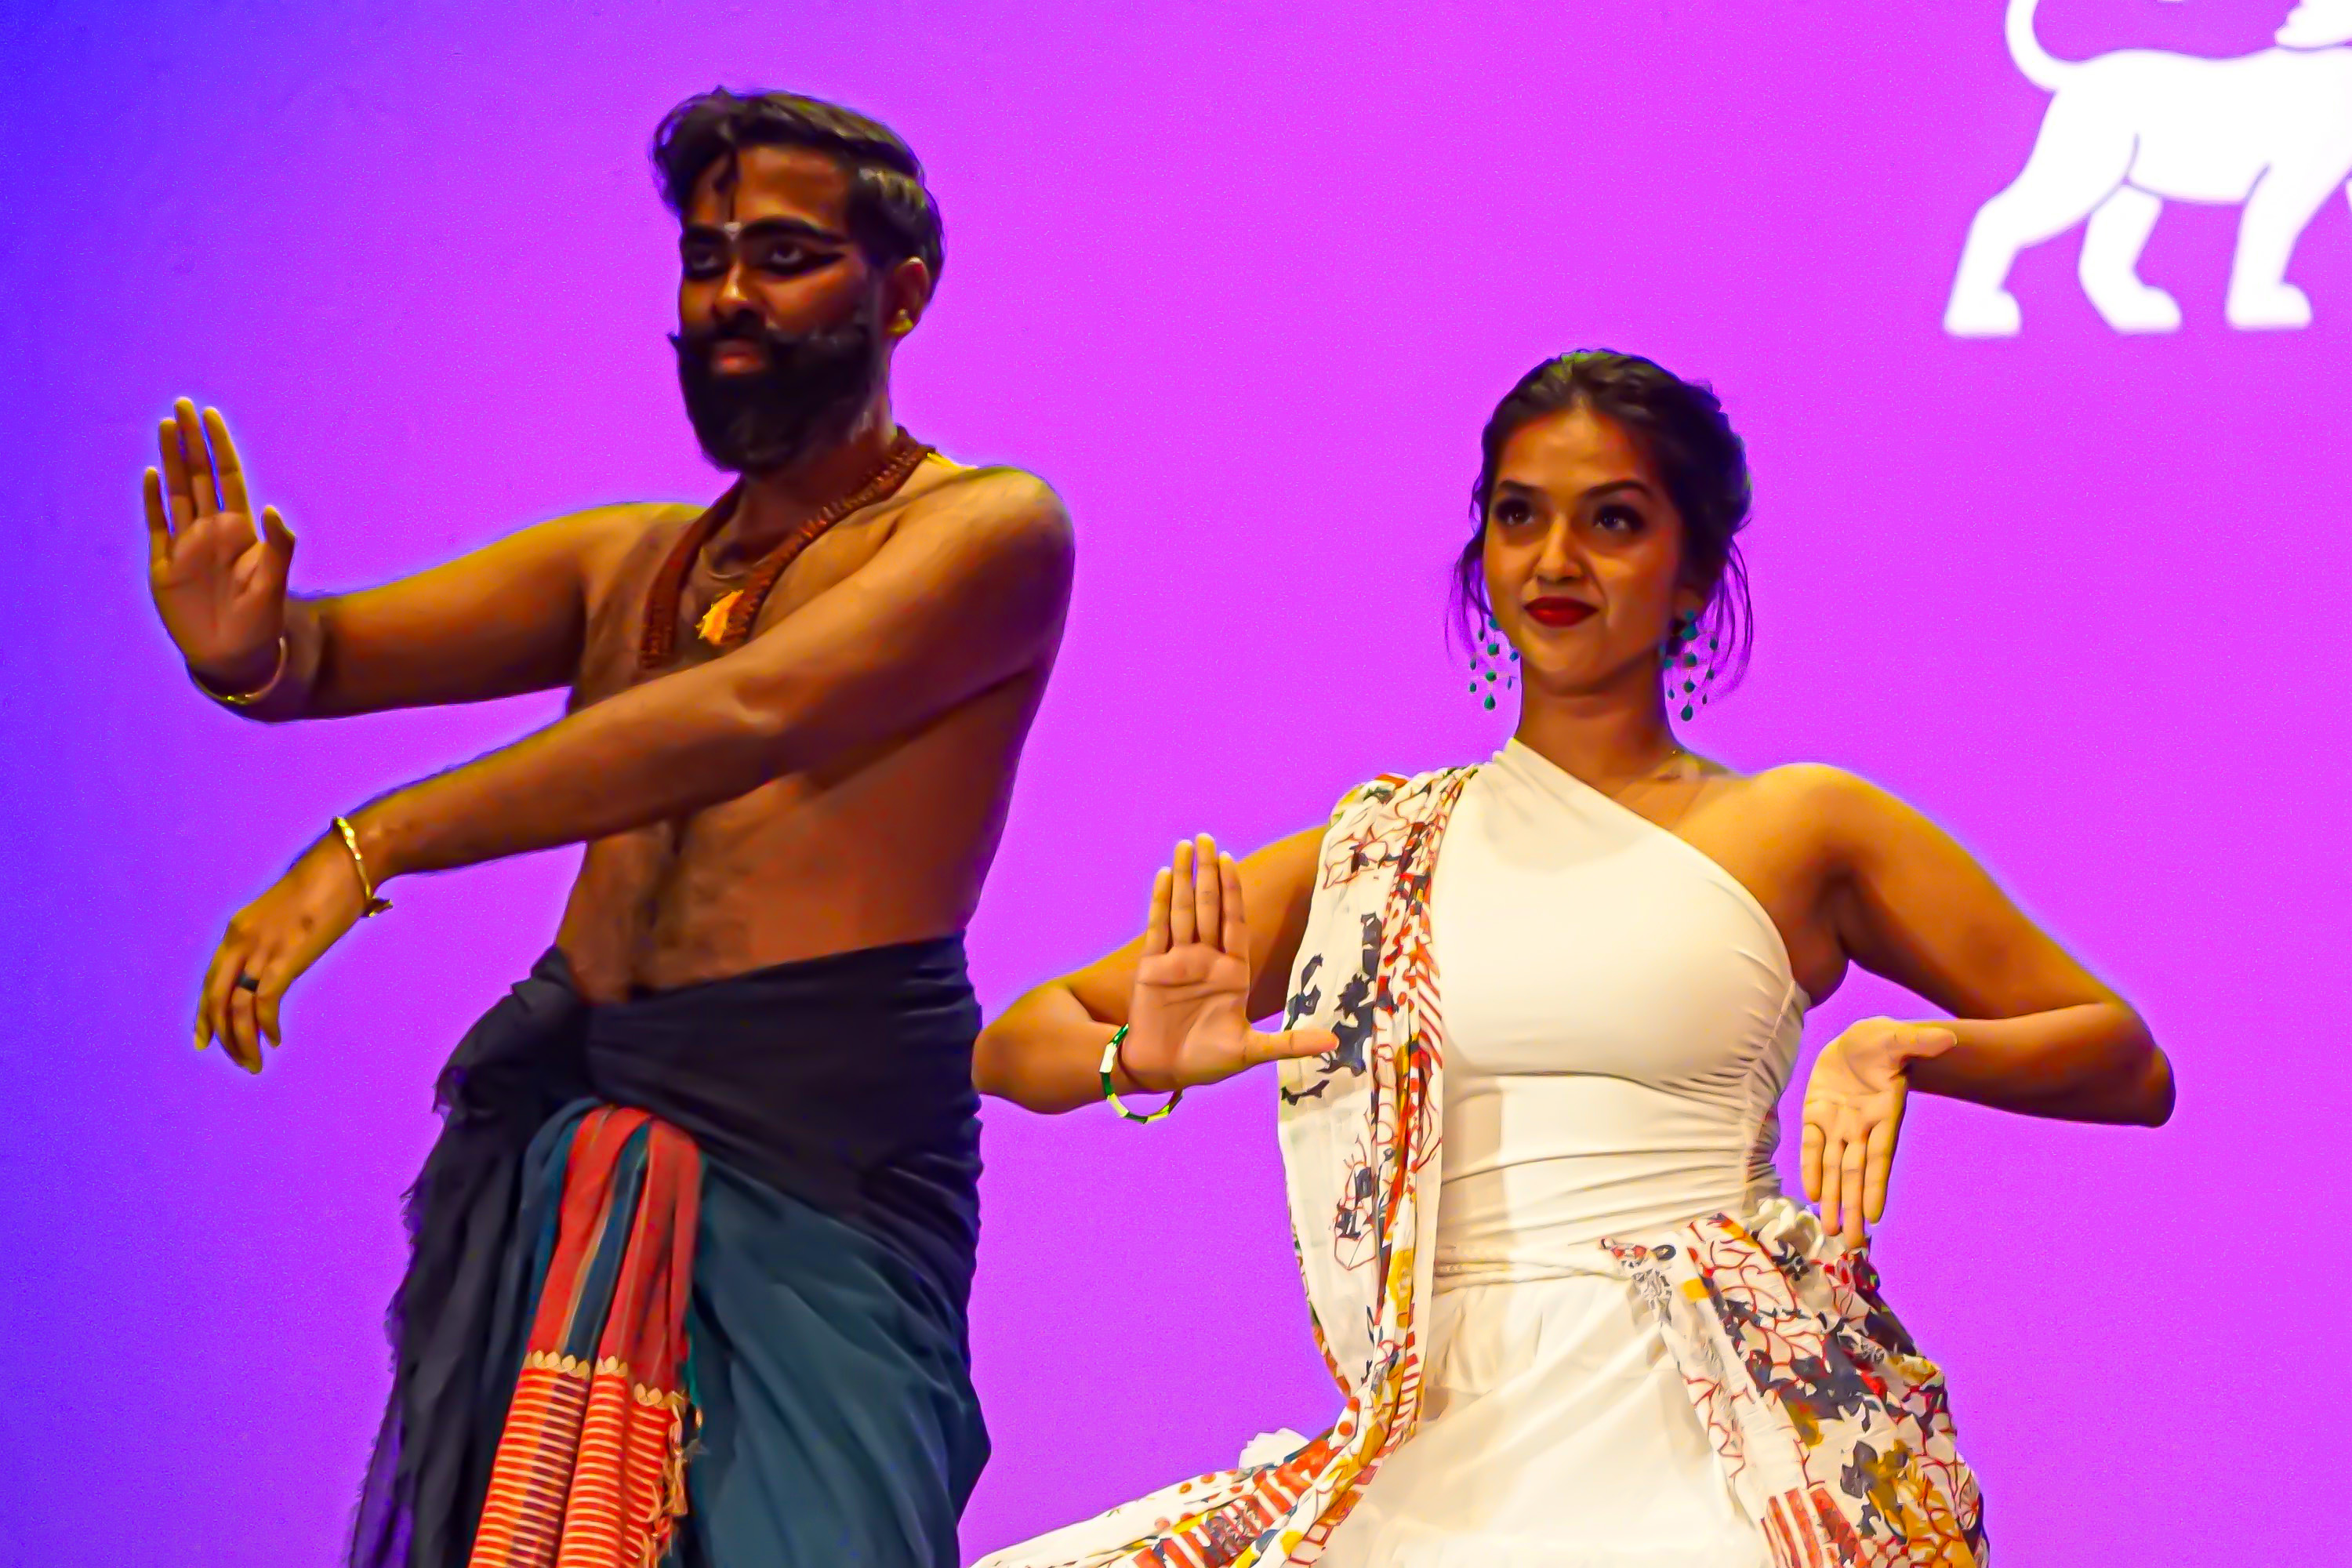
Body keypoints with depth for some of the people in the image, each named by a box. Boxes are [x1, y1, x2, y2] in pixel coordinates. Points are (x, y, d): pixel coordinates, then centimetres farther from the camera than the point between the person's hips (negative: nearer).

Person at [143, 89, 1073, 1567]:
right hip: (558, 1149, 6)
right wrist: (252, 650, -20)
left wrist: (369, 847, -22)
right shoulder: (620, 560, 18)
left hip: (813, 1167, -5)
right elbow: (344, 649, 6)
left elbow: (744, 717, -17)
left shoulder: (989, 528, -2)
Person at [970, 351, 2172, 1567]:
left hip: (1709, 1458, -2)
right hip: (1448, 1456, 3)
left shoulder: (1796, 830, 10)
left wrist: (1906, 1049, -9)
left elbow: (2130, 1066, 10)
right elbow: (1011, 1047, 17)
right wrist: (1142, 1058, -6)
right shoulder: (1371, 854, 15)